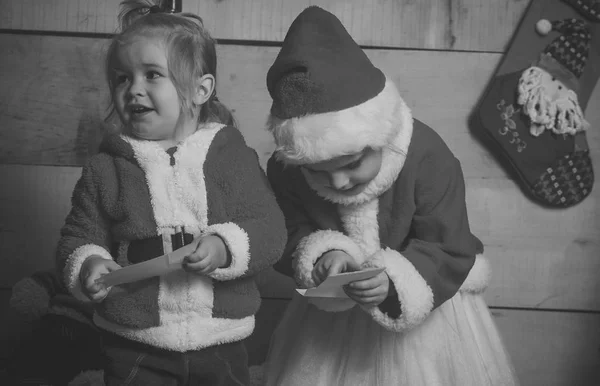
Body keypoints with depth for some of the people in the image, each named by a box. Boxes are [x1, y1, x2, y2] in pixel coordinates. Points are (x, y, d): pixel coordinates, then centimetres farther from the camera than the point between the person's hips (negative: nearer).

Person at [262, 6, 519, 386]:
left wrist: (395, 282, -40)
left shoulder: (428, 158, -27)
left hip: (427, 306, -2)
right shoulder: (286, 171, -17)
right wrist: (320, 254, -32)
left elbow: (450, 251, -23)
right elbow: (290, 238, -9)